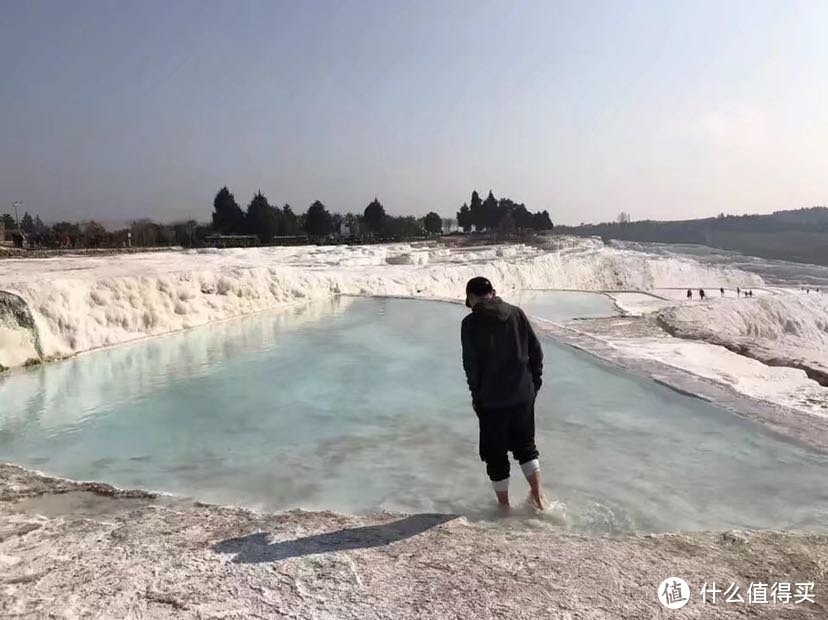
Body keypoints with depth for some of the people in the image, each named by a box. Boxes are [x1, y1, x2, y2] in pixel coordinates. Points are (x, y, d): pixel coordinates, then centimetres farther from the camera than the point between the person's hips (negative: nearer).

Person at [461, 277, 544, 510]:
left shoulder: (471, 323, -10)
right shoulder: (517, 313, 2)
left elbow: (471, 364, -11)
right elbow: (536, 351, 3)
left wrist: (476, 394, 1)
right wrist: (534, 383, 12)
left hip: (491, 399, -4)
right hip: (524, 395, 4)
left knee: (496, 455, 12)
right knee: (526, 446, 22)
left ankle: (504, 505, 22)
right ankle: (538, 497, 25)